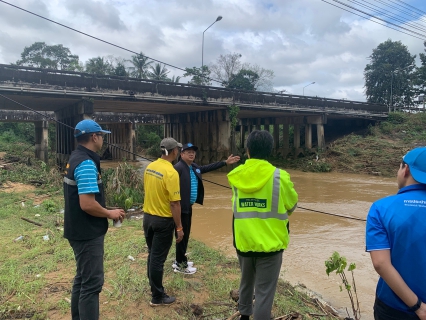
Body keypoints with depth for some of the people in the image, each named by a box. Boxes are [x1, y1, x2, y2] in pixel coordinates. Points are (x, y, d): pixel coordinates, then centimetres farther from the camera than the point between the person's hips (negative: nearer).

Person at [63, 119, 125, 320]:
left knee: (83, 278, 21)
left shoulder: (76, 159, 10)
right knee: (92, 283, -1)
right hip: (87, 234, -10)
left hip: (80, 231, 10)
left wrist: (105, 212, 13)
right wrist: (110, 214, -12)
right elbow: (87, 204, -28)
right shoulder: (87, 163, -22)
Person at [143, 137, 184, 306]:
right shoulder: (171, 173, -22)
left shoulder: (149, 167, 1)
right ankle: (157, 297, 18)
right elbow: (175, 204, -21)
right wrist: (179, 227, -14)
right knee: (158, 259, 4)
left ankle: (155, 287, 36)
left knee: (152, 255, 20)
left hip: (148, 216, 7)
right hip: (163, 220, -7)